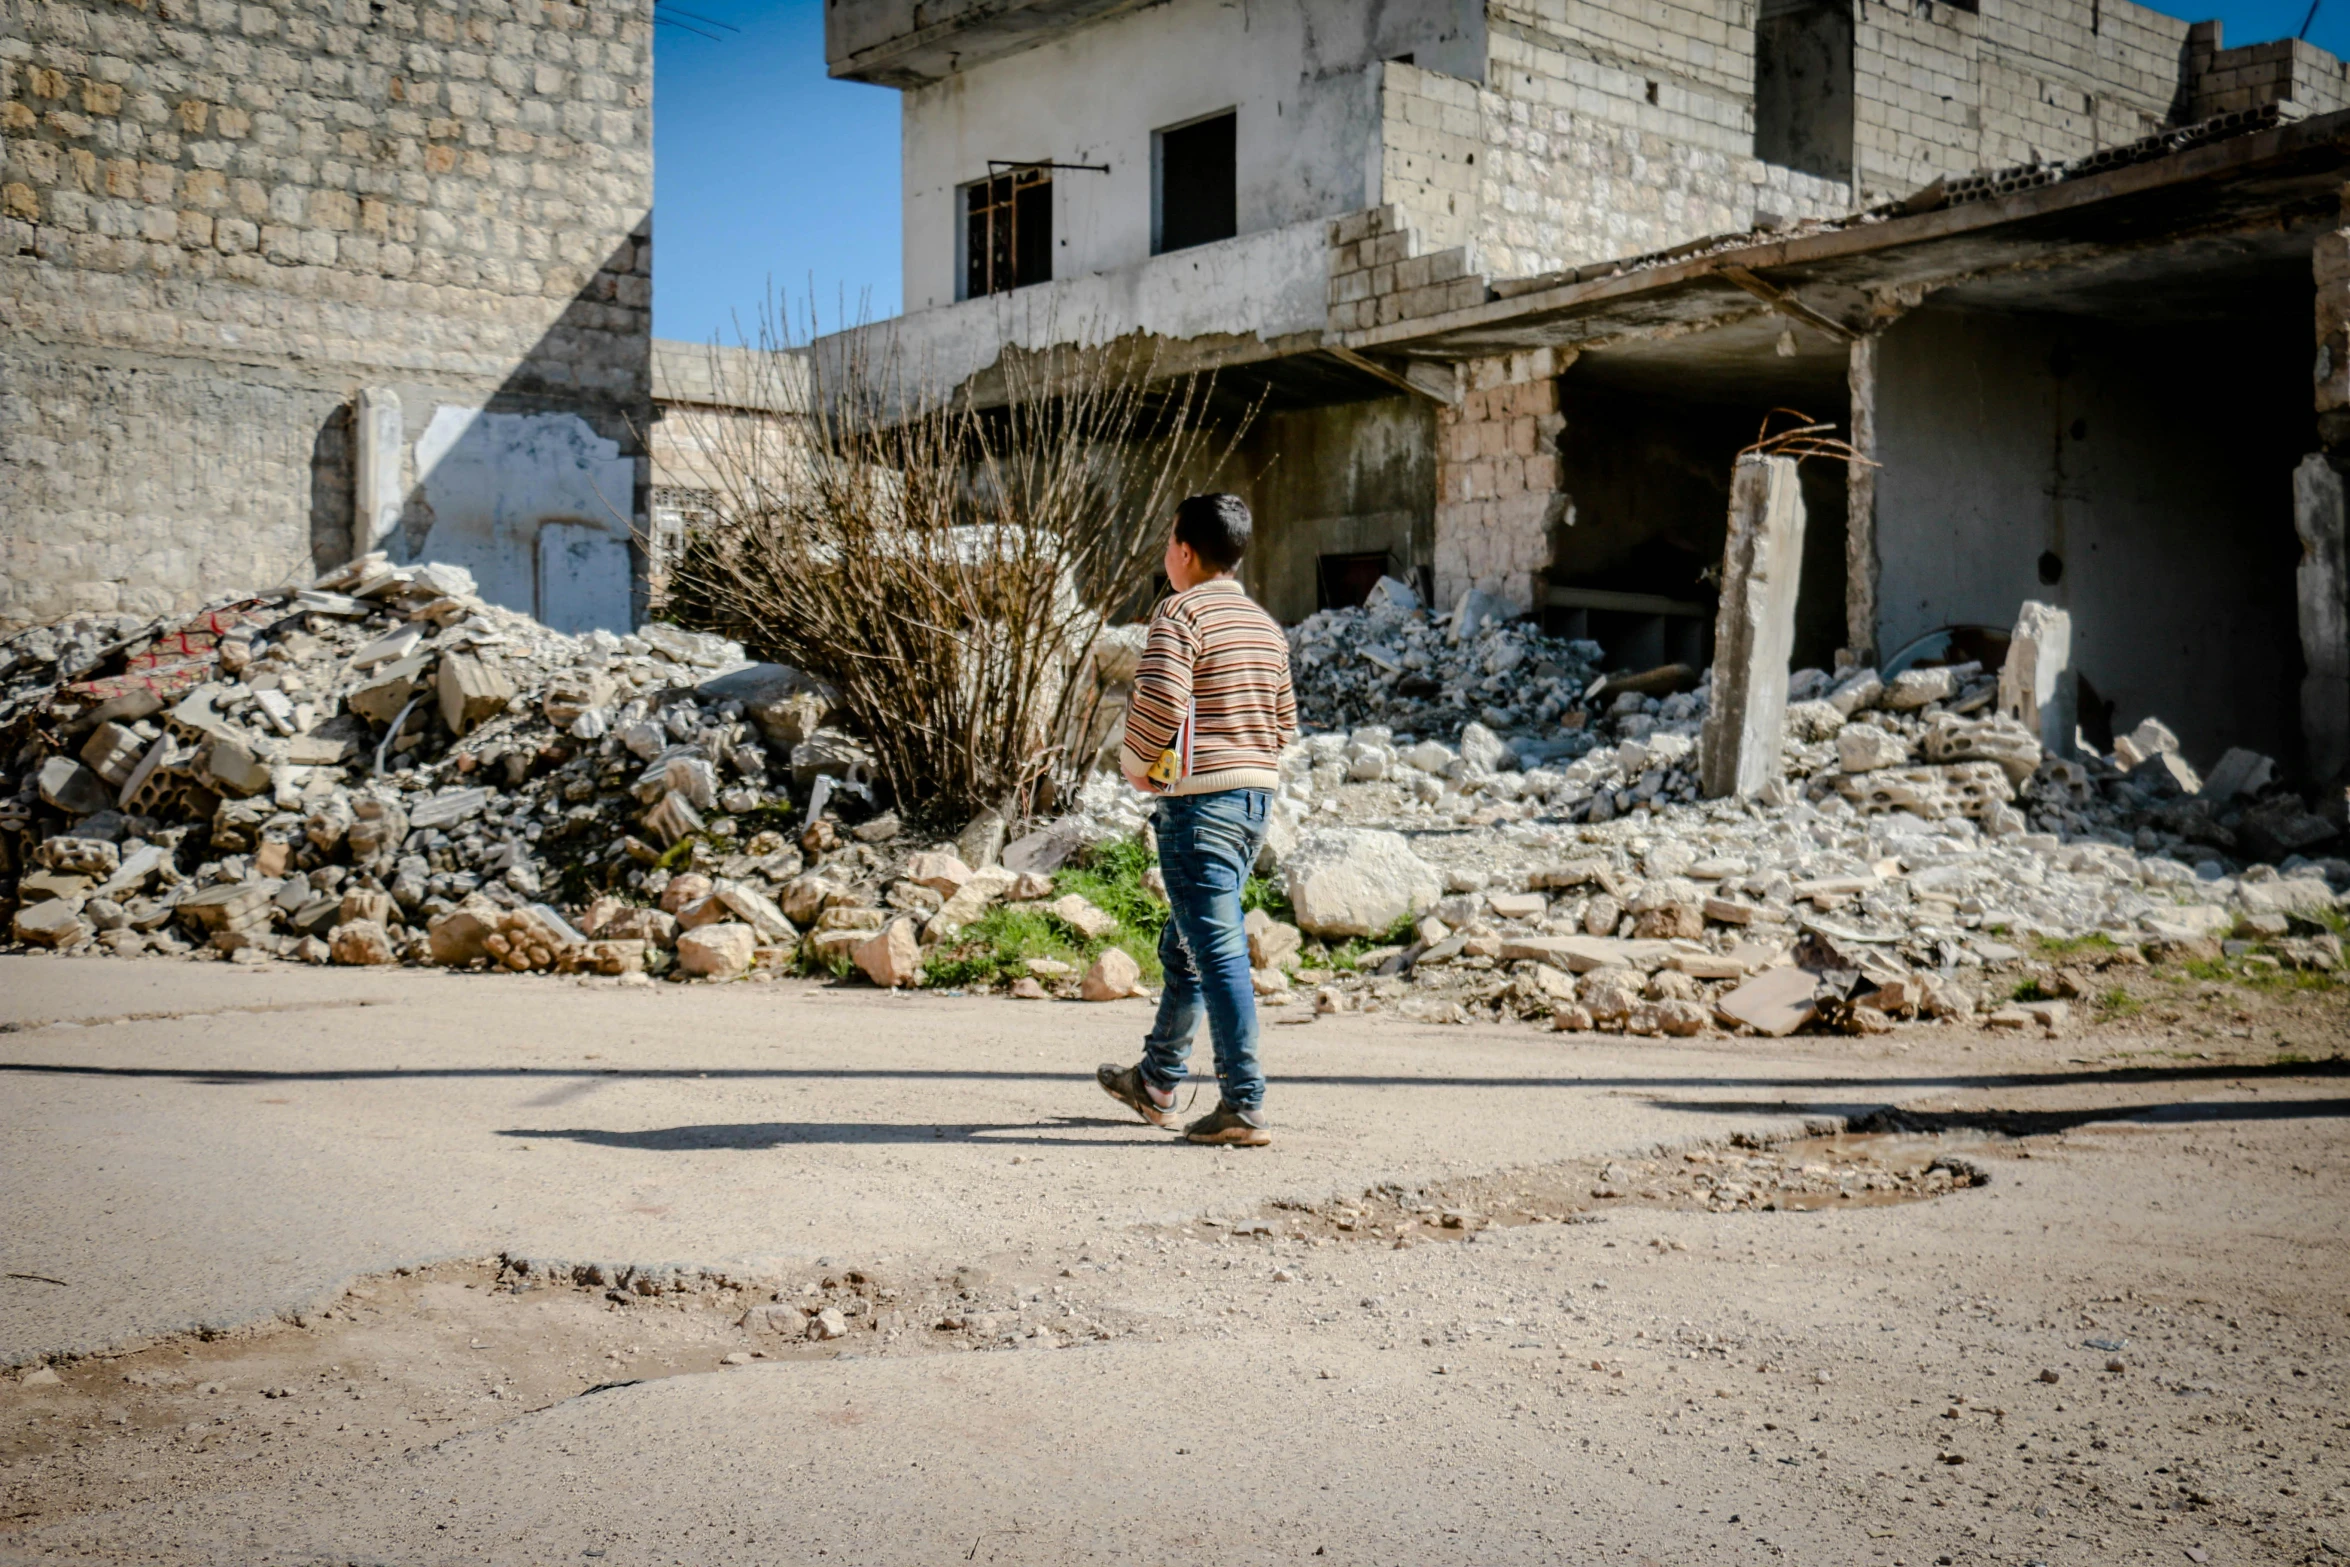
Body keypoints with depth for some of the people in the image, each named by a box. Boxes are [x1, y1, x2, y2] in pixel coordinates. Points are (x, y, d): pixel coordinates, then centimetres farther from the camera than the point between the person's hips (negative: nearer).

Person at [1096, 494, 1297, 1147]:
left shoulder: (1181, 615, -11)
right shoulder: (1265, 625, 15)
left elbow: (1158, 703, -22)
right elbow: (1284, 722, 18)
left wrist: (1136, 764, -5)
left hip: (1199, 801, -9)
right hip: (1257, 799, 9)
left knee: (1218, 952, -8)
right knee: (1183, 946, 20)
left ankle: (1244, 1105, -8)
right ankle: (1155, 1082, 33)